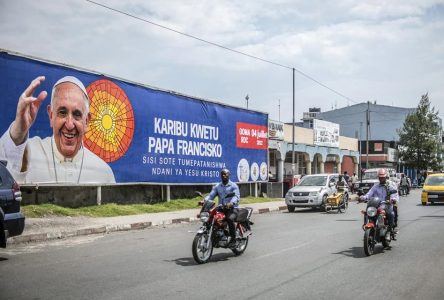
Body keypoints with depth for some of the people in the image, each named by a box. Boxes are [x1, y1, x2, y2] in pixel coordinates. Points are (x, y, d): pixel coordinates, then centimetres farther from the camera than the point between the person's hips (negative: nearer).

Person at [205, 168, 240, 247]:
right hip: (221, 208, 5)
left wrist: (231, 203, -36)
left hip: (232, 208, -5)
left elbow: (237, 196, -15)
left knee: (230, 219, -35)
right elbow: (211, 195, 4)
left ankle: (233, 239, -23)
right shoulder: (217, 186, 16)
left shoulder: (233, 186, 1)